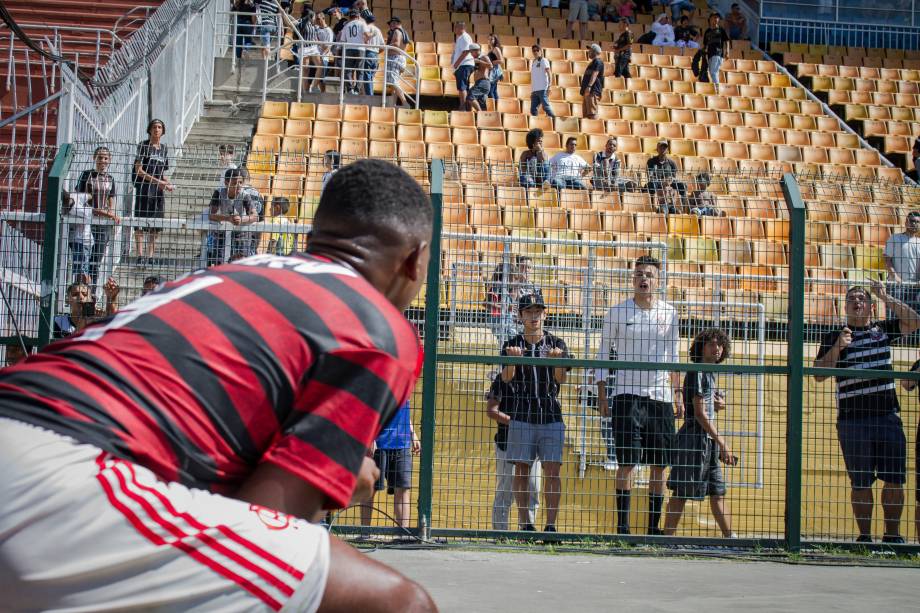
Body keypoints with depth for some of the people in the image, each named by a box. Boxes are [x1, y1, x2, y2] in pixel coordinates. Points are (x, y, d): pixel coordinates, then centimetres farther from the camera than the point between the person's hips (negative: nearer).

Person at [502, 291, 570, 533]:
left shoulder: (557, 343, 7)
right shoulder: (512, 344, 6)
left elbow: (561, 379, -5)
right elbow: (506, 378, -8)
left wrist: (556, 359, -25)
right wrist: (512, 360, -29)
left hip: (551, 416, 0)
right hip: (521, 416, 0)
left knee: (552, 470, -5)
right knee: (521, 469, 1)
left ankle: (551, 524, -2)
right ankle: (524, 523, 7)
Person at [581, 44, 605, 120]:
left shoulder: (598, 61, -6)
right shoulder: (593, 62, 25)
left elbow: (594, 74, -20)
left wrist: (589, 86, -31)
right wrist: (584, 89, 27)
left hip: (593, 91, -11)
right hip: (587, 91, 11)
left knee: (592, 114, -19)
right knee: (586, 114, 9)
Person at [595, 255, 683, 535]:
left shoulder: (669, 313, 9)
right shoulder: (618, 312, 2)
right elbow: (603, 354, 6)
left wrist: (677, 392, 12)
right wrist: (601, 395, -1)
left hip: (661, 396, 3)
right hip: (627, 394, -3)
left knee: (659, 464, 4)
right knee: (627, 461, -9)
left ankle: (654, 526, 12)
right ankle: (622, 525, -7)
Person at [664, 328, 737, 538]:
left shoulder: (709, 374, 16)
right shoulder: (697, 372, -12)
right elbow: (699, 413, -17)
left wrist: (719, 403, 5)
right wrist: (722, 443, -17)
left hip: (708, 440, 9)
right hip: (694, 437, -9)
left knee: (717, 492, 11)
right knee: (681, 493, -7)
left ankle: (729, 536, 15)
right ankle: (668, 537, -5)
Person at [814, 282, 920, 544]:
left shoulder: (883, 330, 16)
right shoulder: (834, 337, 7)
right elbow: (819, 375, 0)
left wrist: (885, 297, 1)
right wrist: (837, 348, -14)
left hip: (888, 416, 2)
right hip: (853, 419, -2)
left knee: (895, 480, 2)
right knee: (860, 482, 1)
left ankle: (892, 534, 13)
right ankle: (865, 536, 9)